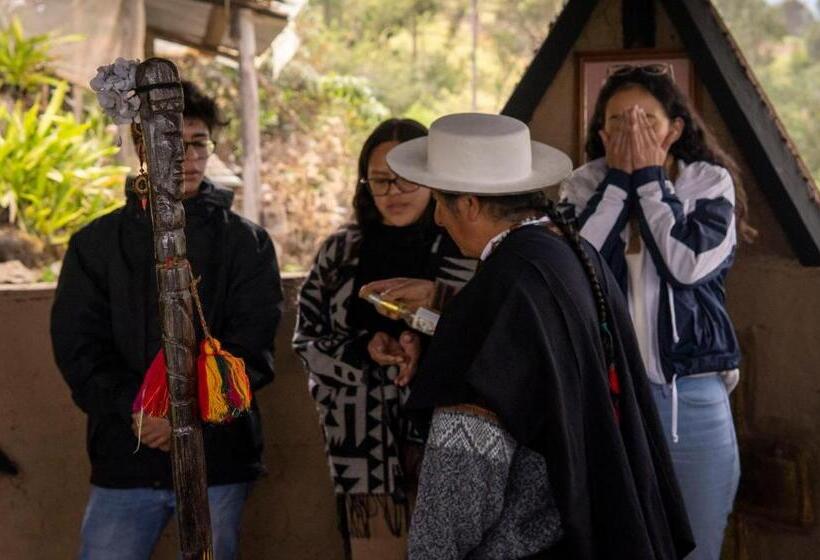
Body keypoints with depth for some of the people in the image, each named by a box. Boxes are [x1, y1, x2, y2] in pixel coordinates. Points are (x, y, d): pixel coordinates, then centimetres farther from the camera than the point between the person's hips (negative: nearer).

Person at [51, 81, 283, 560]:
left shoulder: (246, 242, 6)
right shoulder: (97, 242, 9)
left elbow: (251, 345, -3)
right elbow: (78, 346, 1)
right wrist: (137, 411, -14)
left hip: (218, 459, -1)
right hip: (123, 459, 1)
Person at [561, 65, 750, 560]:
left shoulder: (710, 183, 0)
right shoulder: (586, 187, 4)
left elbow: (687, 264, -18)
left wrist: (649, 177, -11)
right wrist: (619, 178, -11)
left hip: (693, 399, -1)